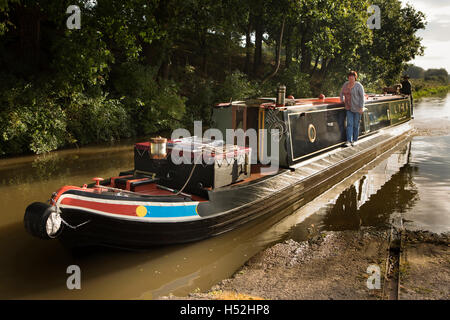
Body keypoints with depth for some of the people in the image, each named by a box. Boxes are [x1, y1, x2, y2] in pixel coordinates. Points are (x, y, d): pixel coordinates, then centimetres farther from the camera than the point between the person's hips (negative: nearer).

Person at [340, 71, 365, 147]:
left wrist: (361, 107, -17)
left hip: (357, 108, -4)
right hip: (349, 108, 4)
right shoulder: (346, 84, 4)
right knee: (349, 124, -4)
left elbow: (362, 97, -12)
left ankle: (355, 140, 15)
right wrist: (342, 100, 8)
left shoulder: (358, 86, -11)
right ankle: (349, 141, -9)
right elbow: (342, 93, 21)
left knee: (356, 125, 3)